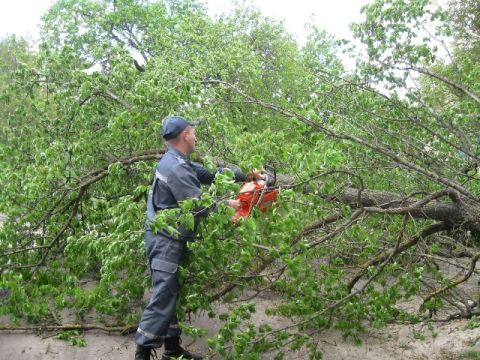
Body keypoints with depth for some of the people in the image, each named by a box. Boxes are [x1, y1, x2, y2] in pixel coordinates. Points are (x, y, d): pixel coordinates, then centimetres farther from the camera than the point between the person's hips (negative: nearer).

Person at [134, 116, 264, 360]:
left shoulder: (178, 163, 12)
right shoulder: (175, 168, -20)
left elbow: (210, 173, 16)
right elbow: (199, 206, -20)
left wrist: (246, 174, 15)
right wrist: (227, 204, -4)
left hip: (171, 240, 10)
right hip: (165, 241, -10)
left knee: (171, 295, 14)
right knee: (163, 297, -9)